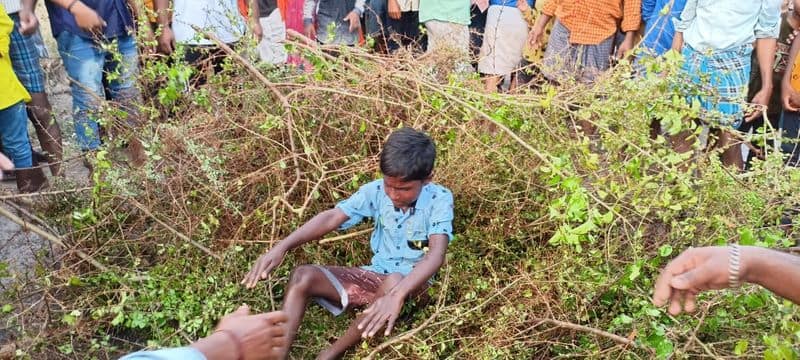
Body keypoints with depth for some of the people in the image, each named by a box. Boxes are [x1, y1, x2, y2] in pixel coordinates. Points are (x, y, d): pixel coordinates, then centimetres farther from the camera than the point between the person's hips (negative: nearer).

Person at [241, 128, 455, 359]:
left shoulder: (439, 199, -18)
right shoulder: (375, 191, -8)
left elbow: (436, 254, -32)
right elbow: (331, 218, -16)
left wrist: (397, 295, -49)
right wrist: (282, 247, -32)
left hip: (413, 282, -4)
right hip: (376, 276, 4)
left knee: (393, 283, -41)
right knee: (303, 276, -17)